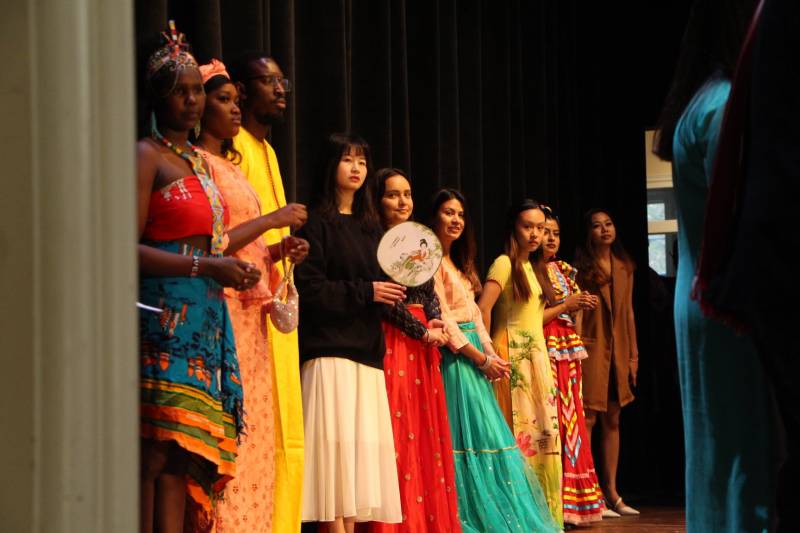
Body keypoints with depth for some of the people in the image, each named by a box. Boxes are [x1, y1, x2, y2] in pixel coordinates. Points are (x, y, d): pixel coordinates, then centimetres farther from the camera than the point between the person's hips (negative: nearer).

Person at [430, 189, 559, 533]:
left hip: (475, 358, 9)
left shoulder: (459, 263, 20)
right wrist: (482, 359, -12)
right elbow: (443, 317, -14)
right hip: (454, 358, -9)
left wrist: (491, 354, 1)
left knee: (485, 435, 7)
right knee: (467, 437, -9)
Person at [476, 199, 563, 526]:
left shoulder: (535, 266, 17)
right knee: (519, 435, -8)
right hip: (513, 356, -8)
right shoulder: (505, 264, -8)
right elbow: (483, 309, -19)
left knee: (541, 434, 6)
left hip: (537, 355, 8)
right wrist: (488, 351, -13)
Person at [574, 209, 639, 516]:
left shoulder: (624, 267, 13)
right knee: (588, 419, -8)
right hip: (592, 347, -6)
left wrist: (633, 355, 11)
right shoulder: (582, 268, -3)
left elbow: (628, 312, 15)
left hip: (618, 349, 6)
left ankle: (611, 493, 14)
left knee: (612, 421, 9)